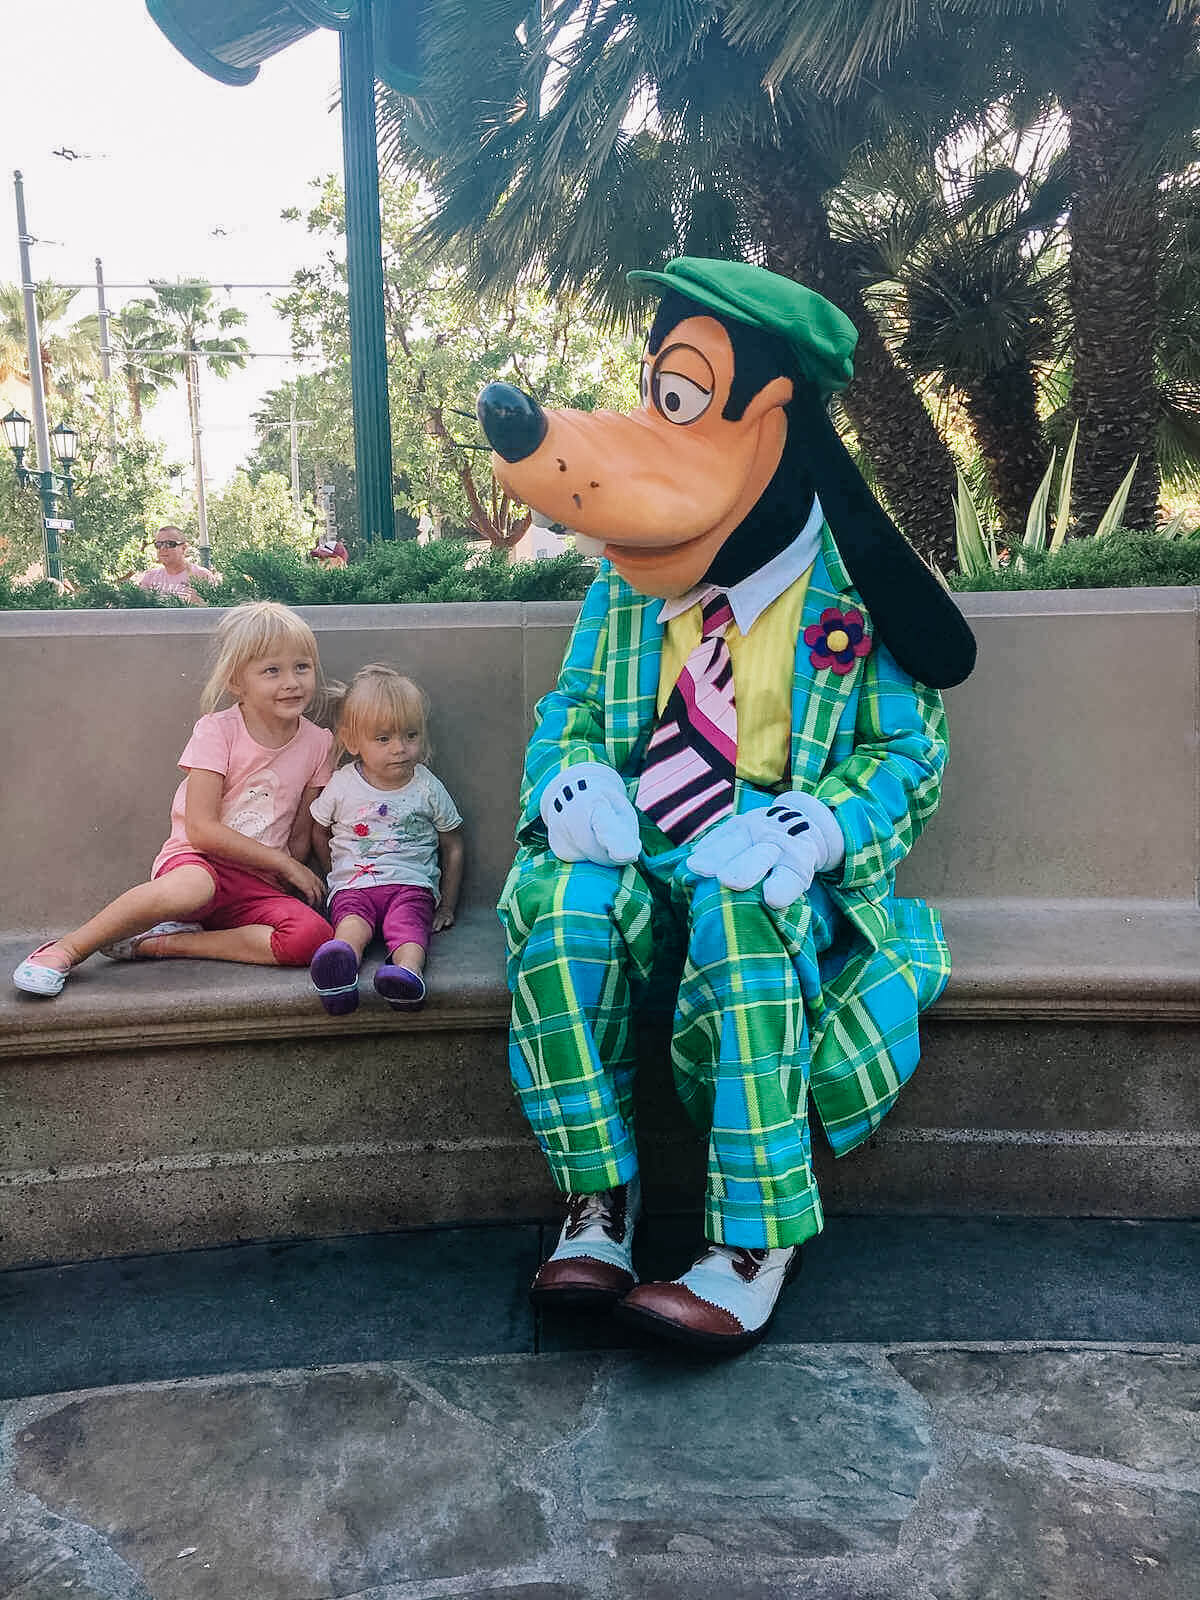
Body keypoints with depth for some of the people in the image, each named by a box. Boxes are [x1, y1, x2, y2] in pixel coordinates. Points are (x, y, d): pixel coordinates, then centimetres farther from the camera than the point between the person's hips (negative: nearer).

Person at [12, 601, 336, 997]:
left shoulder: (317, 743, 6)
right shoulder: (217, 731, -5)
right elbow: (201, 828, -12)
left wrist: (297, 880, -8)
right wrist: (285, 863, -11)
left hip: (258, 886, 4)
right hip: (197, 860, -4)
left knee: (313, 936, -29)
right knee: (191, 887, -42)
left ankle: (157, 942, -18)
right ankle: (67, 949, -21)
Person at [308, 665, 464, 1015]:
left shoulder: (427, 788, 7)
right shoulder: (342, 785, 8)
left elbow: (453, 847, 15)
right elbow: (320, 833, 24)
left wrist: (447, 907, 13)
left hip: (411, 884, 0)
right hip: (352, 885, 1)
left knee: (408, 924, -33)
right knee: (352, 923, -32)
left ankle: (407, 973, -63)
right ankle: (338, 973, -63)